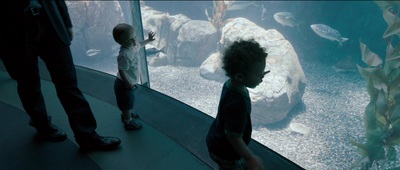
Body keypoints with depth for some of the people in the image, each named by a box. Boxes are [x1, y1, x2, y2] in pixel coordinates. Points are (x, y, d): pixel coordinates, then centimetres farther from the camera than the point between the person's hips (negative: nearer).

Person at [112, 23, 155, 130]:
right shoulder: (124, 55, -35)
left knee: (129, 102, 29)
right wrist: (128, 83, -29)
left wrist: (149, 40, 22)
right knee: (127, 103, 10)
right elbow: (122, 71, -32)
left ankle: (126, 115, 52)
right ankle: (128, 122, 28)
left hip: (130, 82, 9)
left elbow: (139, 45, 19)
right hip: (124, 84, -9)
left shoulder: (133, 46, -7)